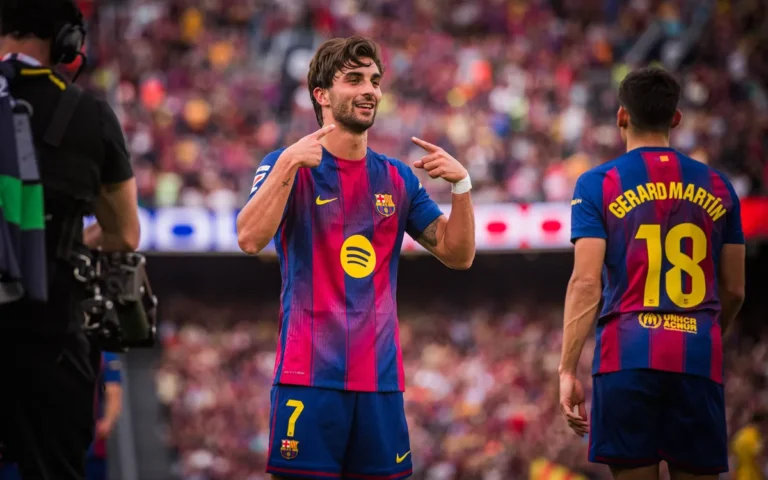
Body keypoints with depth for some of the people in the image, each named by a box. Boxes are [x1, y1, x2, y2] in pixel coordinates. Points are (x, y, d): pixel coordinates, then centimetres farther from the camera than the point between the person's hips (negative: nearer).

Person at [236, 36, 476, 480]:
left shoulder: (398, 178, 13)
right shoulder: (289, 166, -1)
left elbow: (458, 255, 12)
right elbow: (250, 240, -17)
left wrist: (461, 185, -3)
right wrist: (287, 164, -25)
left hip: (381, 378, 5)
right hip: (310, 376, -5)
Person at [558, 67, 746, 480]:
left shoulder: (598, 185, 3)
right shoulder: (715, 186, 13)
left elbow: (586, 282, -7)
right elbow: (734, 291, 15)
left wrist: (568, 369, -7)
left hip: (629, 354, -2)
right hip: (700, 360, 2)